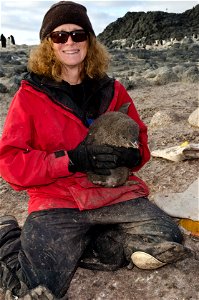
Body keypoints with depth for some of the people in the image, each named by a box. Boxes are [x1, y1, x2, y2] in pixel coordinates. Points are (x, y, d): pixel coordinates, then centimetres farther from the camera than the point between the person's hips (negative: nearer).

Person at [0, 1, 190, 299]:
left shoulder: (112, 90, 8)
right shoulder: (30, 94, -1)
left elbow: (141, 140, 17)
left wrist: (130, 156, -9)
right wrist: (72, 159, -19)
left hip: (114, 193, 4)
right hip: (56, 200, -3)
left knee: (169, 244, -17)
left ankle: (74, 248, 0)